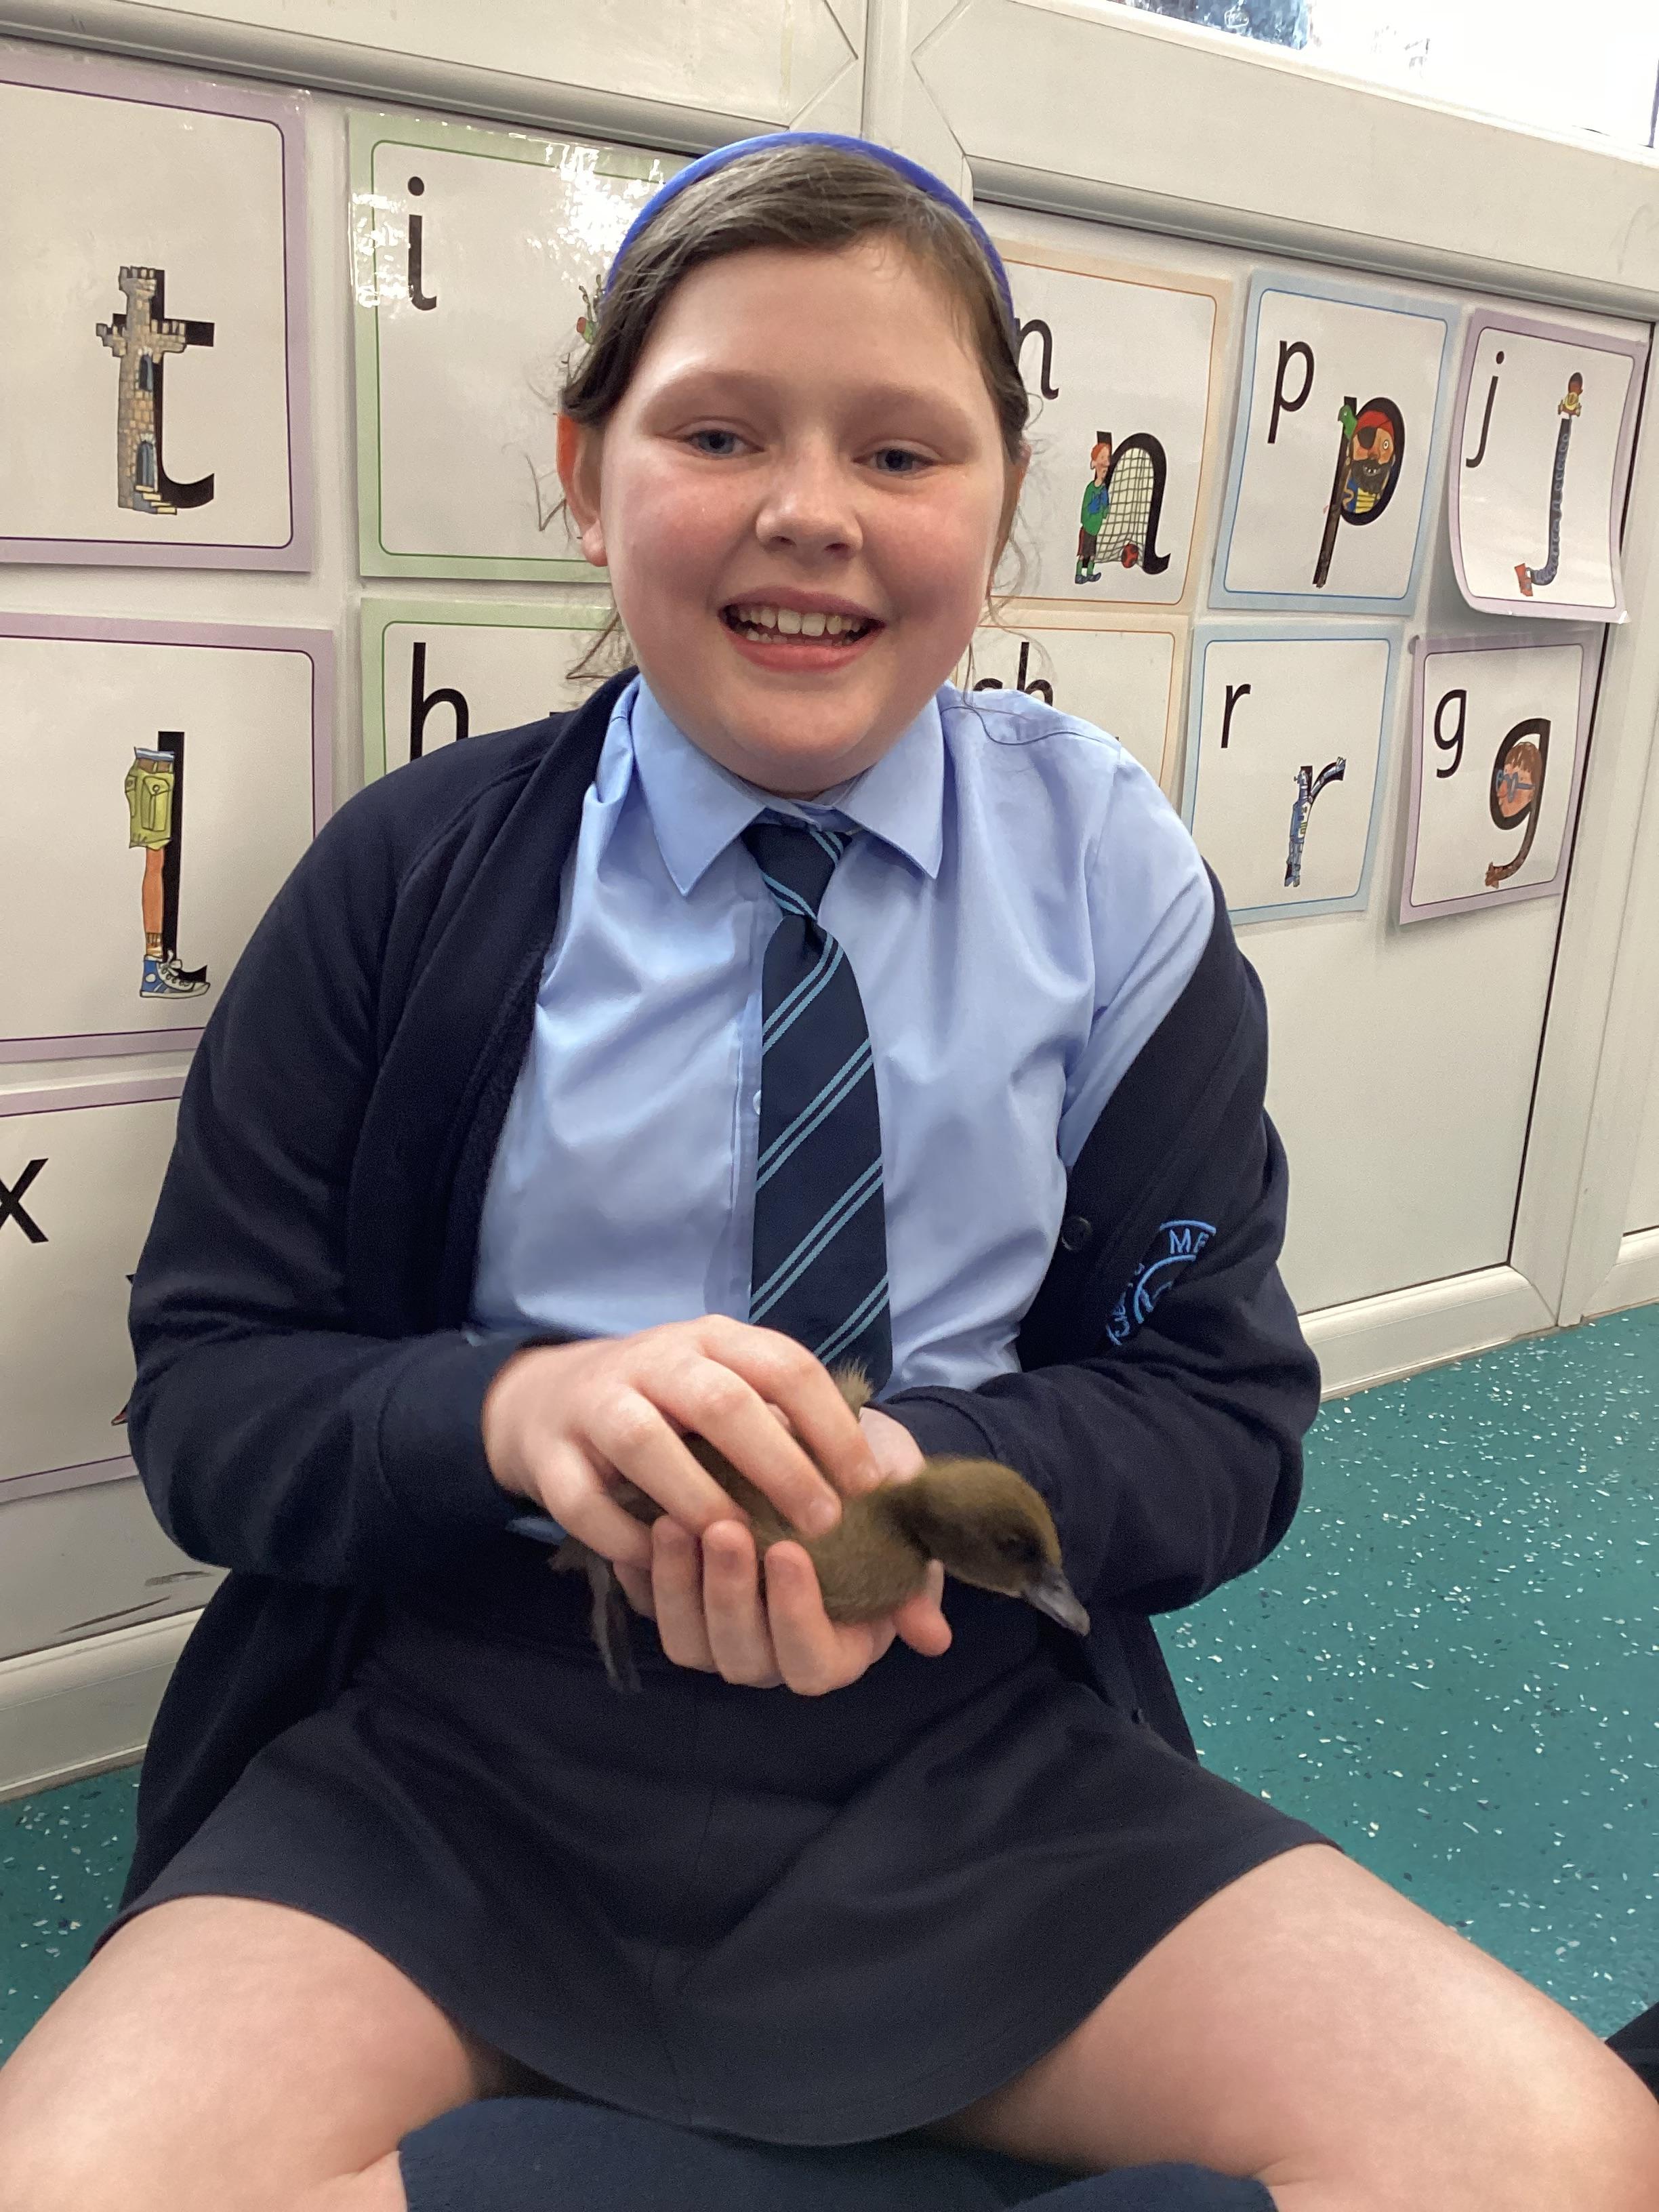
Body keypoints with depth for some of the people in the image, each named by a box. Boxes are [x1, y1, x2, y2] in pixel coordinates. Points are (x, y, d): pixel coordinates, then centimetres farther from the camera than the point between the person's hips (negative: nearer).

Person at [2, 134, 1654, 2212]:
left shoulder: (1110, 868, 0)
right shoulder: (414, 876, -1)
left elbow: (1224, 1413, 1)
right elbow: (201, 1395, -1)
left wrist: (924, 1479, -20)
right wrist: (514, 1409, -22)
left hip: (972, 1738, 2)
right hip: (468, 1738, 0)